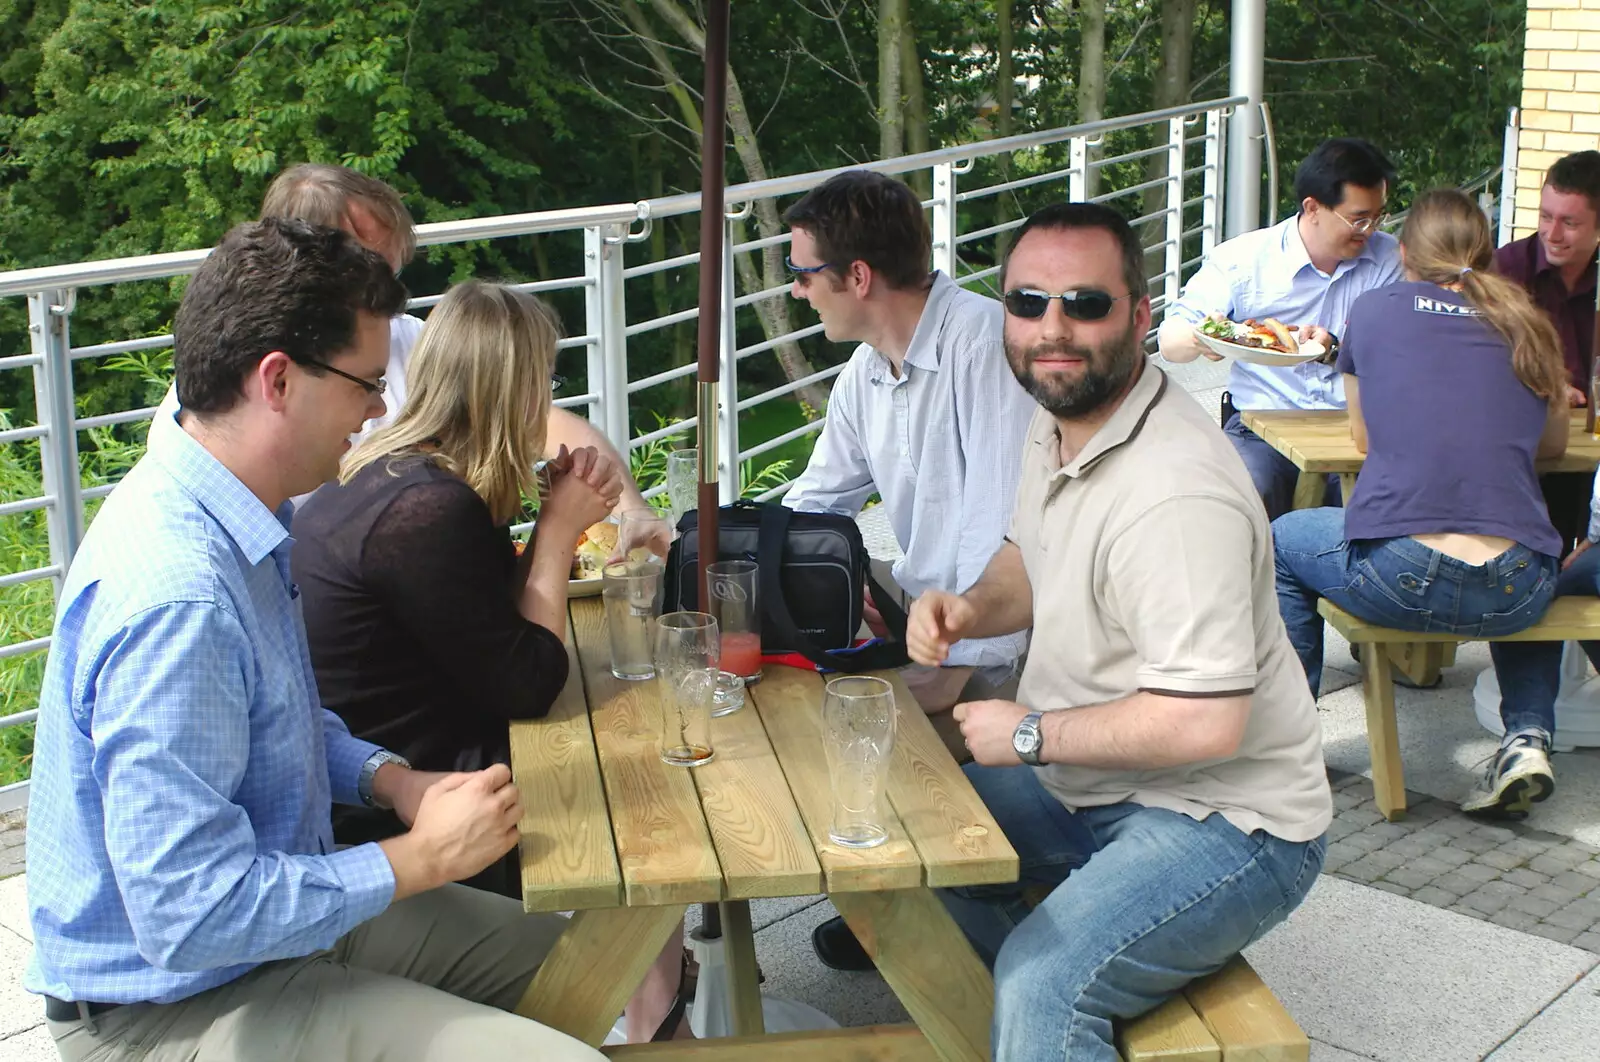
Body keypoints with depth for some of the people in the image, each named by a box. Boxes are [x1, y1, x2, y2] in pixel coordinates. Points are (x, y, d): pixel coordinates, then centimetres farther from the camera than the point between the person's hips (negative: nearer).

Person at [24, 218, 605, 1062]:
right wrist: (420, 859, -20)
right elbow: (191, 916, -31)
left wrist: (389, 779, 0)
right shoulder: (175, 598, -31)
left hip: (285, 908, 10)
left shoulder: (238, 520, 1)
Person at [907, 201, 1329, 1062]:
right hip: (1092, 785, 10)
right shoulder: (1059, 419, 2)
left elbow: (1204, 723, -32)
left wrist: (1028, 735, -19)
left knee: (1042, 983, -30)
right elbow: (1033, 561, 21)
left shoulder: (1174, 494, -29)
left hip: (1224, 821, -10)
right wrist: (970, 610, -2)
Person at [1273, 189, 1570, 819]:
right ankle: (1528, 738, 20)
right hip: (1513, 594, 3)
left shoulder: (1375, 310, 10)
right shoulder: (1525, 324, 15)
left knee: (1284, 540, 28)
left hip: (1399, 579, -2)